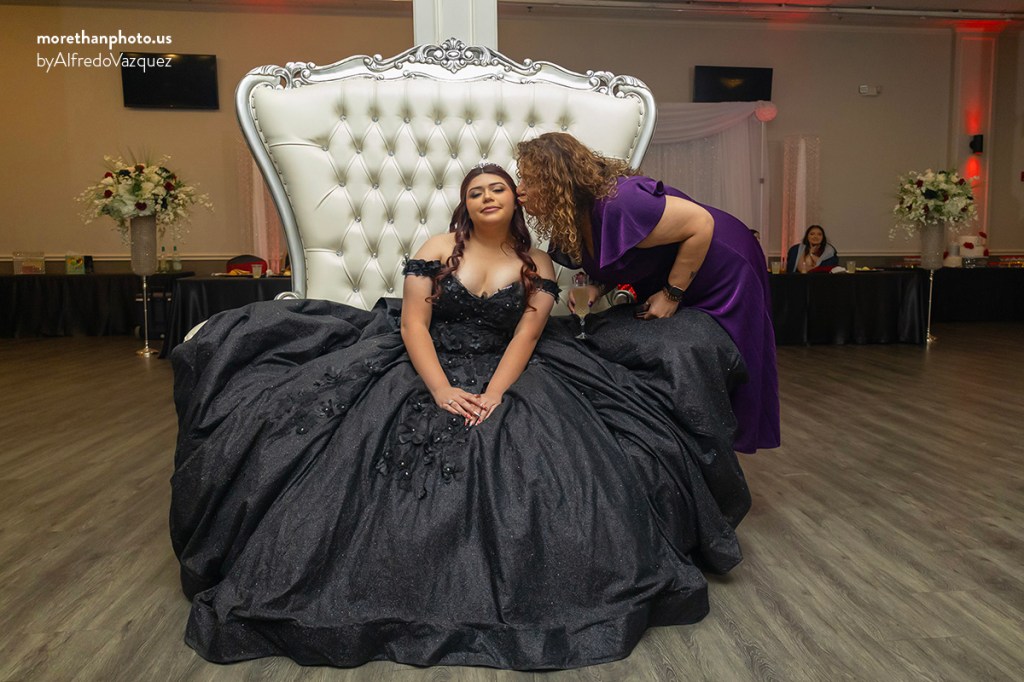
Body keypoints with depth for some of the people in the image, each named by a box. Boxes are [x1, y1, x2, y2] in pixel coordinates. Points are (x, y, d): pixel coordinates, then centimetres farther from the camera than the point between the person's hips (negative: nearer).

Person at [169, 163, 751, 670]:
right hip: (424, 372, 0)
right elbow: (412, 322, -5)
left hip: (503, 377, 1)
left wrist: (493, 394, -22)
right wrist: (442, 389, -19)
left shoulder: (537, 264, 6)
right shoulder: (438, 248, 4)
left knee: (531, 466, -23)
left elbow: (525, 337, -5)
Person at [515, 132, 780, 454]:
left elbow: (701, 224, -30)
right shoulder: (569, 222, -7)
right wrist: (593, 290, -13)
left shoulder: (617, 202, -36)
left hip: (720, 279, -8)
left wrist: (672, 294, -24)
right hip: (659, 286, 8)